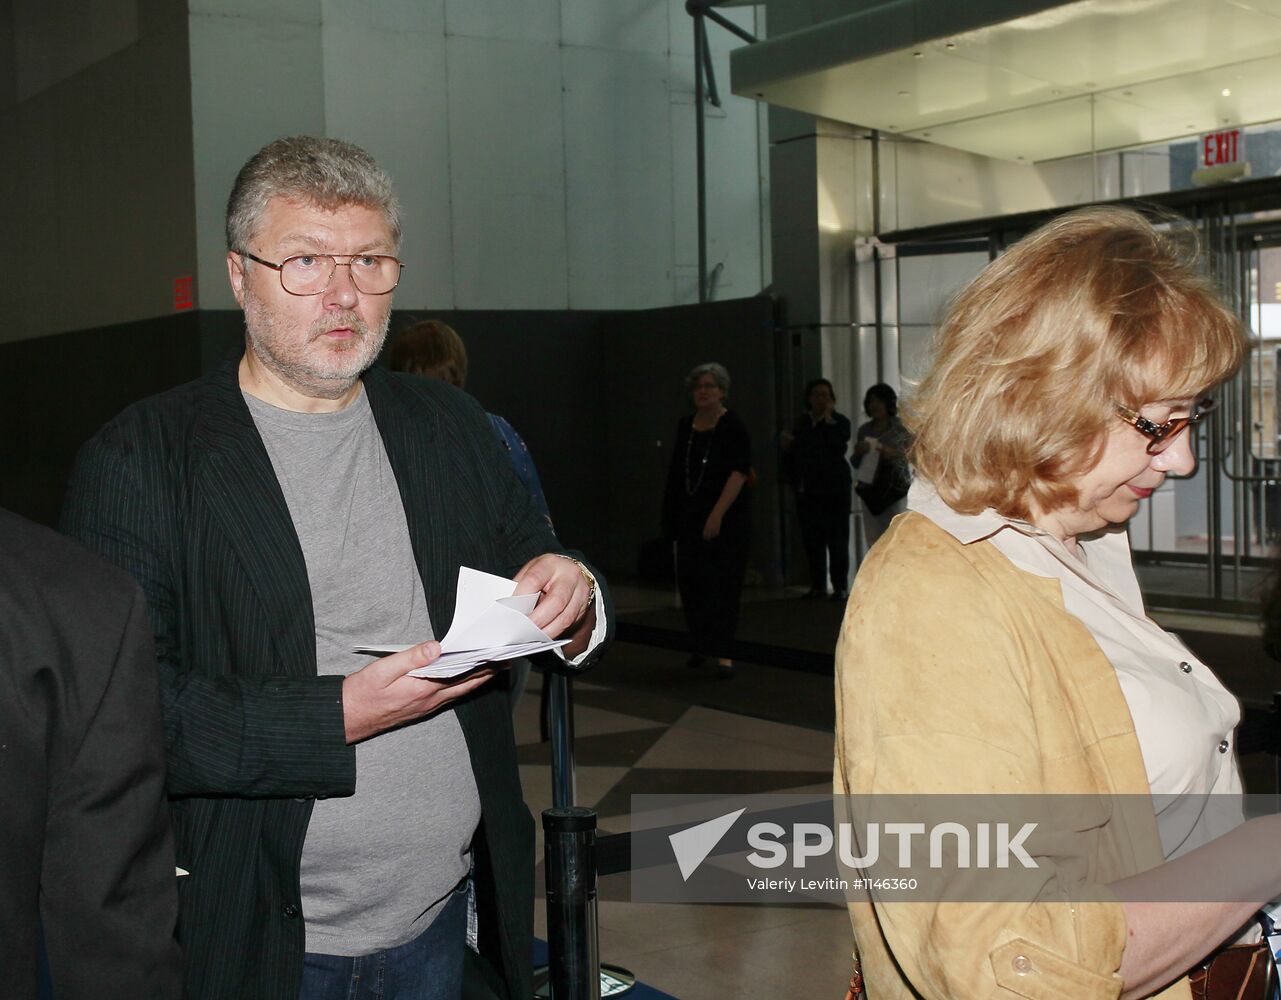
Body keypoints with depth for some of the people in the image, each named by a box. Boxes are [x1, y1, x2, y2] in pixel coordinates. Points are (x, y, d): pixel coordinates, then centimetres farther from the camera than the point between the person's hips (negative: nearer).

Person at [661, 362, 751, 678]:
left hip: (725, 519, -5)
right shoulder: (685, 426, 9)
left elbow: (739, 473, -16)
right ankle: (700, 644, 21)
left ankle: (722, 652, 0)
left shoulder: (733, 427, -9)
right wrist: (671, 516, 11)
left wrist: (717, 515, -22)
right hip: (689, 517, 5)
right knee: (690, 581, 5)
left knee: (722, 584, -4)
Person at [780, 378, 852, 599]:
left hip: (833, 490, -5)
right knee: (811, 540, 7)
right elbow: (792, 458, 19)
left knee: (837, 539, -4)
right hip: (807, 491, 5)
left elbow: (839, 447, -21)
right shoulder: (801, 423, 13)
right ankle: (817, 585, 15)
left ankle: (840, 586, -2)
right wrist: (787, 447, -1)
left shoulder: (839, 421, -1)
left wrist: (829, 421, -17)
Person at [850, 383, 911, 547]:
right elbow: (855, 464, 16)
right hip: (870, 490, 4)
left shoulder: (901, 427, 2)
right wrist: (858, 453, -6)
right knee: (873, 541, 0)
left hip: (896, 488, -4)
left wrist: (893, 453, -17)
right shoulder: (863, 430, 12)